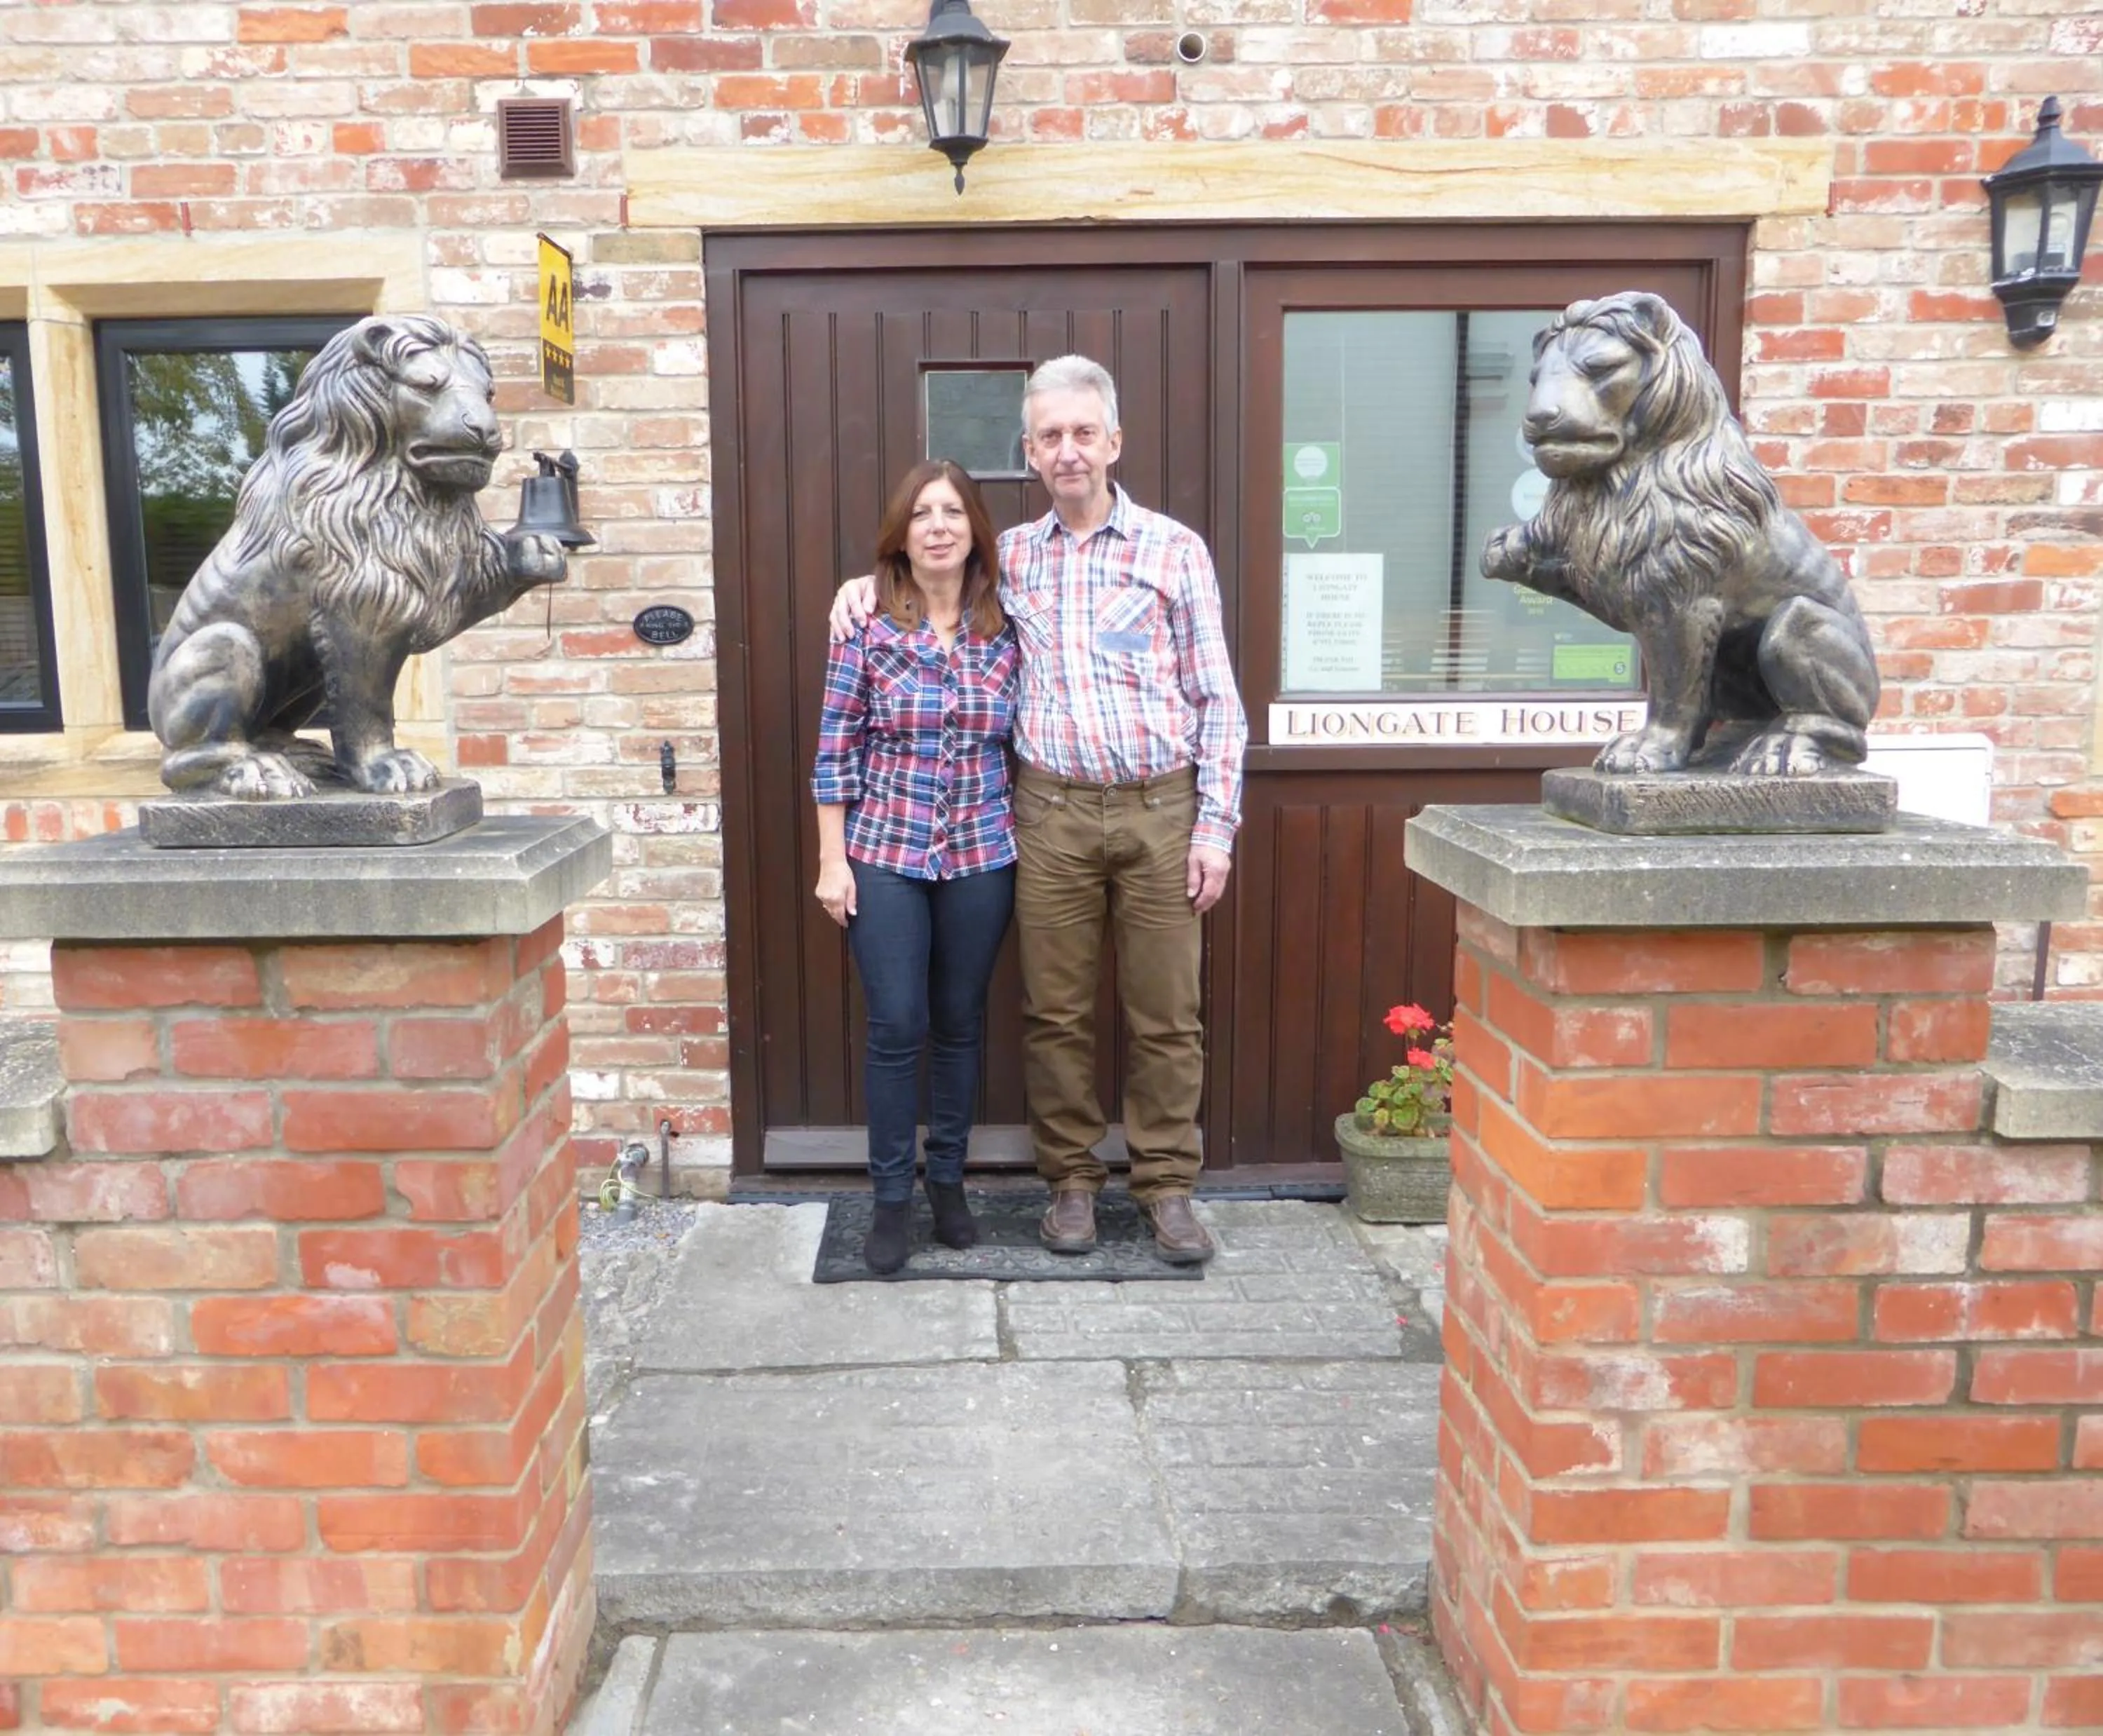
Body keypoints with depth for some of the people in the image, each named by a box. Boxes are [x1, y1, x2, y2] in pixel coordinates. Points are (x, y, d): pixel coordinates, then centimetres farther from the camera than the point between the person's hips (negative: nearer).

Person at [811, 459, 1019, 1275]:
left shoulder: (1005, 631, 3)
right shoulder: (866, 626, -4)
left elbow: (1022, 744, 7)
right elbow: (836, 752, -3)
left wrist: (1029, 844, 5)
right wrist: (832, 861, -6)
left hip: (981, 857, 2)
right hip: (884, 855, -2)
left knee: (960, 1023, 11)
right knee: (897, 1027, -1)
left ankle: (948, 1181, 27)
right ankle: (892, 1197, 15)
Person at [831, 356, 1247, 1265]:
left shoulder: (1174, 550, 2)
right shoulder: (1010, 556, 10)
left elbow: (1217, 700, 1)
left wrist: (1215, 826, -5)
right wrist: (872, 580, 8)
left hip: (1159, 810, -2)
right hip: (1051, 812, 2)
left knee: (1165, 1013, 4)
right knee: (1055, 1011, 7)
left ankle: (1168, 1186, 19)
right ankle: (1070, 1180, 22)